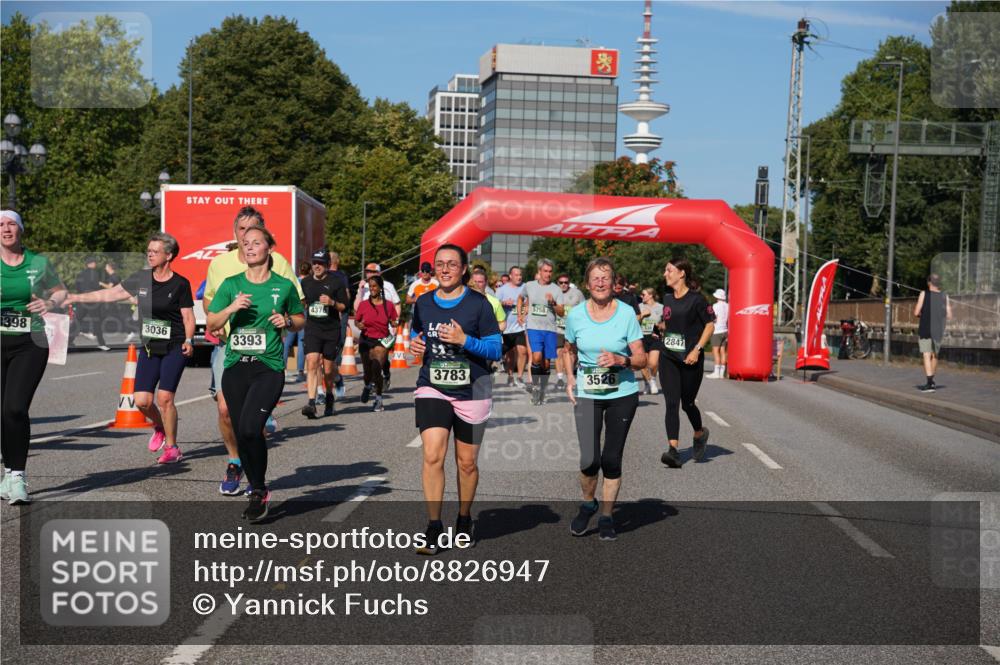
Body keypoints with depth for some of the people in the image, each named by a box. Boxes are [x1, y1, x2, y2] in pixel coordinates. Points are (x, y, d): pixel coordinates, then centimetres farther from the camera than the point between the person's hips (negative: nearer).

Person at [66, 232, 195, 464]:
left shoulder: (180, 284, -6)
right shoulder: (141, 278, 6)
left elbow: (189, 317, -4)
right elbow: (111, 294, 12)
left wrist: (188, 340, -19)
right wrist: (77, 297, 12)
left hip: (174, 347, -5)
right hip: (149, 347, 5)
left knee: (164, 397, -12)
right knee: (142, 401, -3)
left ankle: (171, 448, 4)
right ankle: (160, 428, 29)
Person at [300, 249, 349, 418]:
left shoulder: (336, 283, -2)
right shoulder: (305, 282, 9)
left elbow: (345, 306, -1)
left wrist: (332, 303, -18)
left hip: (332, 330, -2)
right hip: (312, 329, 2)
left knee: (328, 369, 6)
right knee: (312, 363, -16)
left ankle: (329, 396, 35)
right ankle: (311, 404, -22)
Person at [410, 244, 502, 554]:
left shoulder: (478, 303, -6)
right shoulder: (423, 303, 5)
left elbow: (496, 349, -7)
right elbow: (416, 333, 21)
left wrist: (464, 340, -21)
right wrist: (414, 344, -2)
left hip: (472, 391, -1)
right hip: (432, 388, 2)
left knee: (467, 461, 10)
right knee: (432, 455, -15)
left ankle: (464, 520, 31)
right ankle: (433, 528, -8)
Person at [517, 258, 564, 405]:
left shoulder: (555, 289, 2)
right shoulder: (529, 286, 5)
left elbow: (562, 313, -1)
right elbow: (520, 298, 27)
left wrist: (553, 303, -17)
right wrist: (519, 315, 19)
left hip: (550, 329, 1)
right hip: (533, 327, -1)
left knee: (546, 362, 5)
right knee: (537, 357, -21)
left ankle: (542, 390, 21)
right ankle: (535, 385, -3)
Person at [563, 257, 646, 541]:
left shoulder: (626, 313, -5)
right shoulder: (575, 315, -1)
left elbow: (641, 359, -3)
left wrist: (620, 360, -21)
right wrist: (570, 377, 4)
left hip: (622, 394, 0)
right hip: (587, 395, 0)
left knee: (611, 458, 4)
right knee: (590, 459, -10)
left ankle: (606, 517, 22)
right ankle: (588, 504, 20)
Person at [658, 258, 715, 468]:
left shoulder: (695, 299, -9)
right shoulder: (667, 298, 10)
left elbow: (710, 325, -7)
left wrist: (697, 350, -15)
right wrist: (662, 327, 4)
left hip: (690, 360, -5)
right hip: (668, 358, 5)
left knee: (687, 404, 7)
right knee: (671, 404, -6)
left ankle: (700, 434, 37)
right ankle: (673, 450, -11)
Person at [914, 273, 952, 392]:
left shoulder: (924, 294, -8)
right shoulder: (945, 296, 2)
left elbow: (916, 312, -10)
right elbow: (949, 316, 3)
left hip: (925, 329, -4)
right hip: (939, 330, 4)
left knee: (927, 355, -6)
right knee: (934, 355, 18)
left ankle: (929, 384, -16)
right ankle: (931, 381, 30)